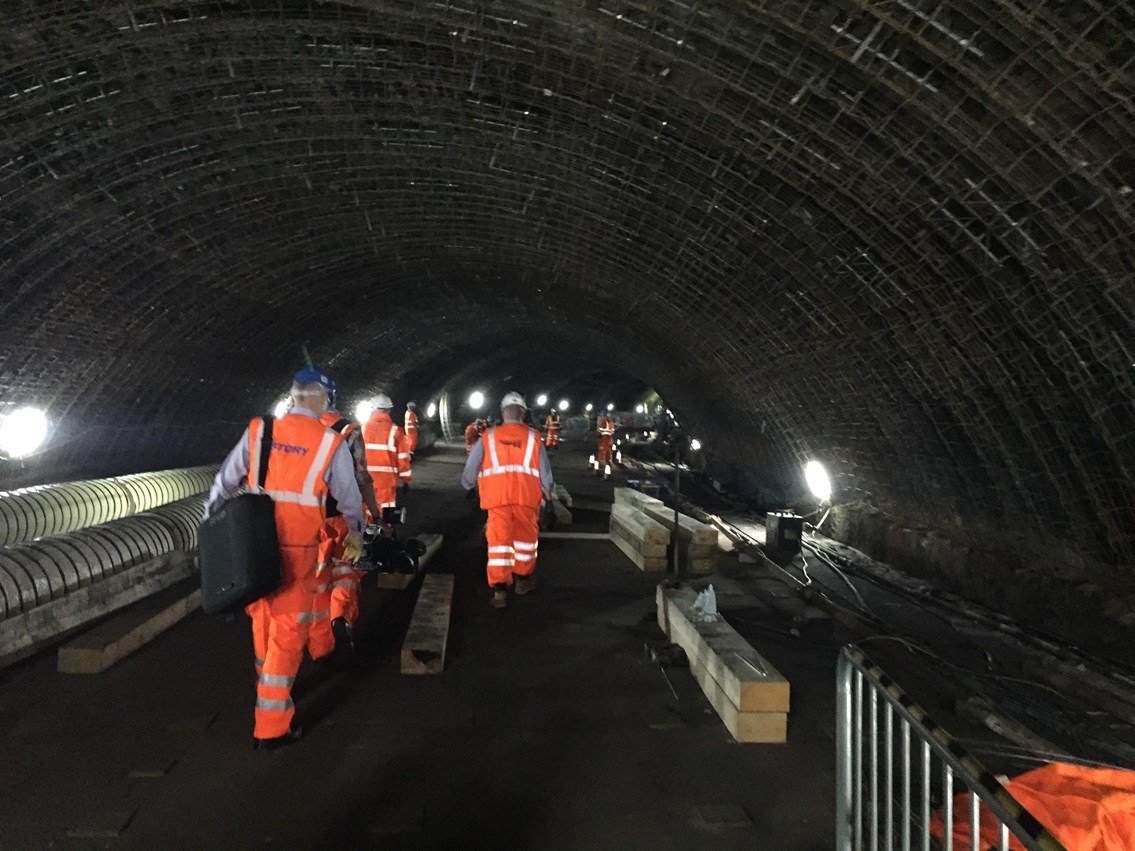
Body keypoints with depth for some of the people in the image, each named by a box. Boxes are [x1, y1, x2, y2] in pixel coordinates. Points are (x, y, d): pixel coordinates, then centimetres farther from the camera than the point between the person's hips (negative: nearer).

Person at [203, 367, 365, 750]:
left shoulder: (257, 431, 1)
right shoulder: (330, 443, -5)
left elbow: (224, 484, 5)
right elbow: (349, 499, 6)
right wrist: (355, 537, 23)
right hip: (297, 554, -4)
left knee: (264, 624, 22)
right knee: (287, 635, 6)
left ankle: (270, 693, 42)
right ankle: (270, 728, 11)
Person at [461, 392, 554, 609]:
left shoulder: (488, 437, 4)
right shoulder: (533, 437, 3)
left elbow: (471, 467, 7)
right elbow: (545, 470, 6)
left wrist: (468, 484, 28)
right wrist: (548, 490, 24)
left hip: (497, 497, 0)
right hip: (527, 496, 0)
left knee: (498, 540, 4)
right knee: (525, 537, 18)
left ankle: (499, 590, 0)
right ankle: (523, 579, 32)